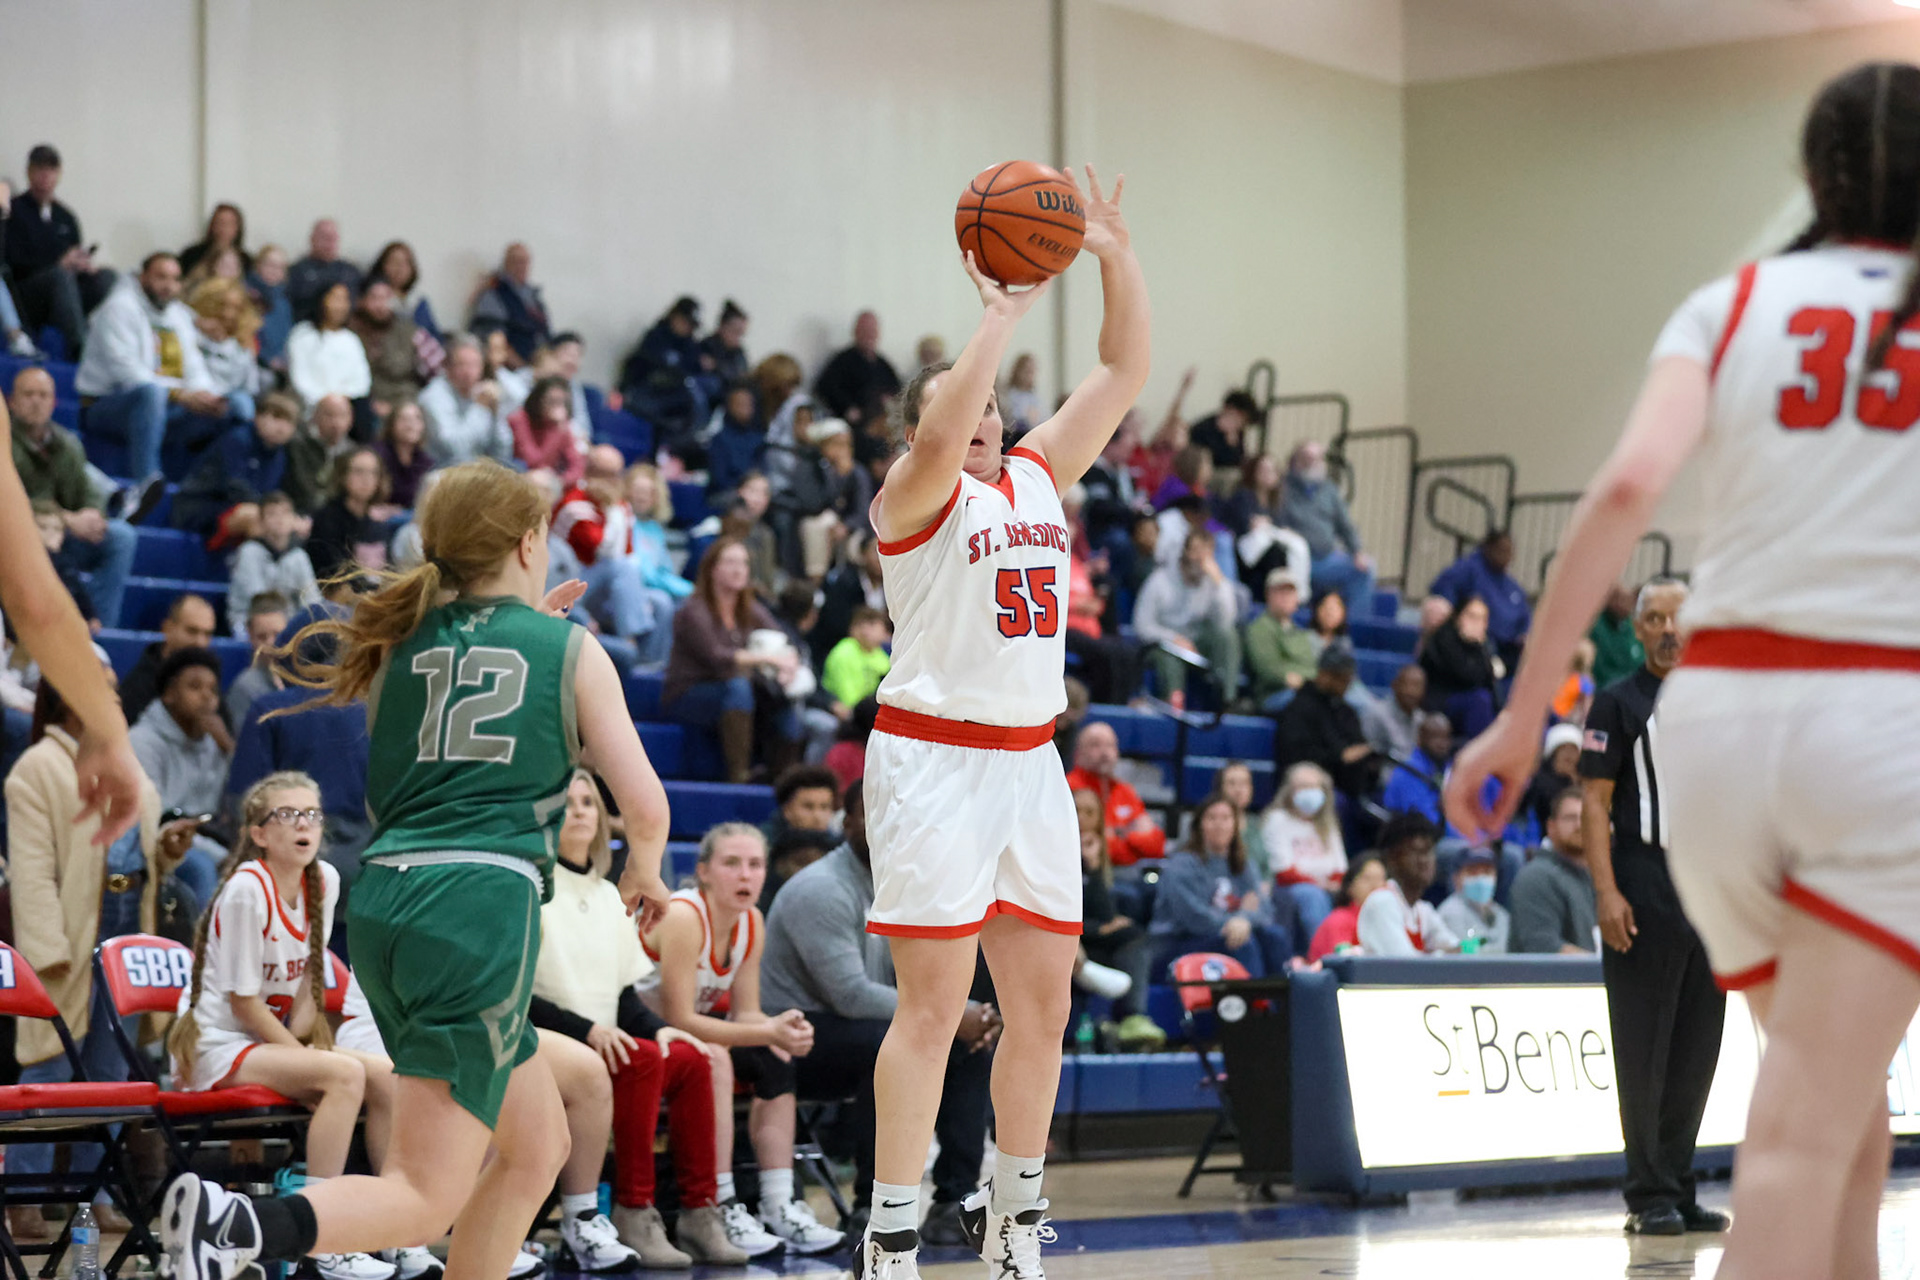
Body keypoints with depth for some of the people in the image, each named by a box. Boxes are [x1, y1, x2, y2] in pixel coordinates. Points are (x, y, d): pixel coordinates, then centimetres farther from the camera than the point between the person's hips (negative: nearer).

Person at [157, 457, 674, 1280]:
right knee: (426, 1198, -8)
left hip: (383, 898, 6)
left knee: (537, 1147, 22)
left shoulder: (408, 640, 16)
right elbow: (646, 808, 1)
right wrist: (644, 875, 24)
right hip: (482, 902, -6)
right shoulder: (572, 650, 4)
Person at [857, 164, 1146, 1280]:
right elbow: (939, 439, -28)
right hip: (933, 758, -7)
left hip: (1029, 762, 7)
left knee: (1045, 999, 8)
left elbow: (1126, 372, 10)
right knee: (935, 1001, -10)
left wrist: (1118, 255, 0)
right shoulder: (915, 497, -4)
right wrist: (1003, 315, -25)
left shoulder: (1038, 478, 14)